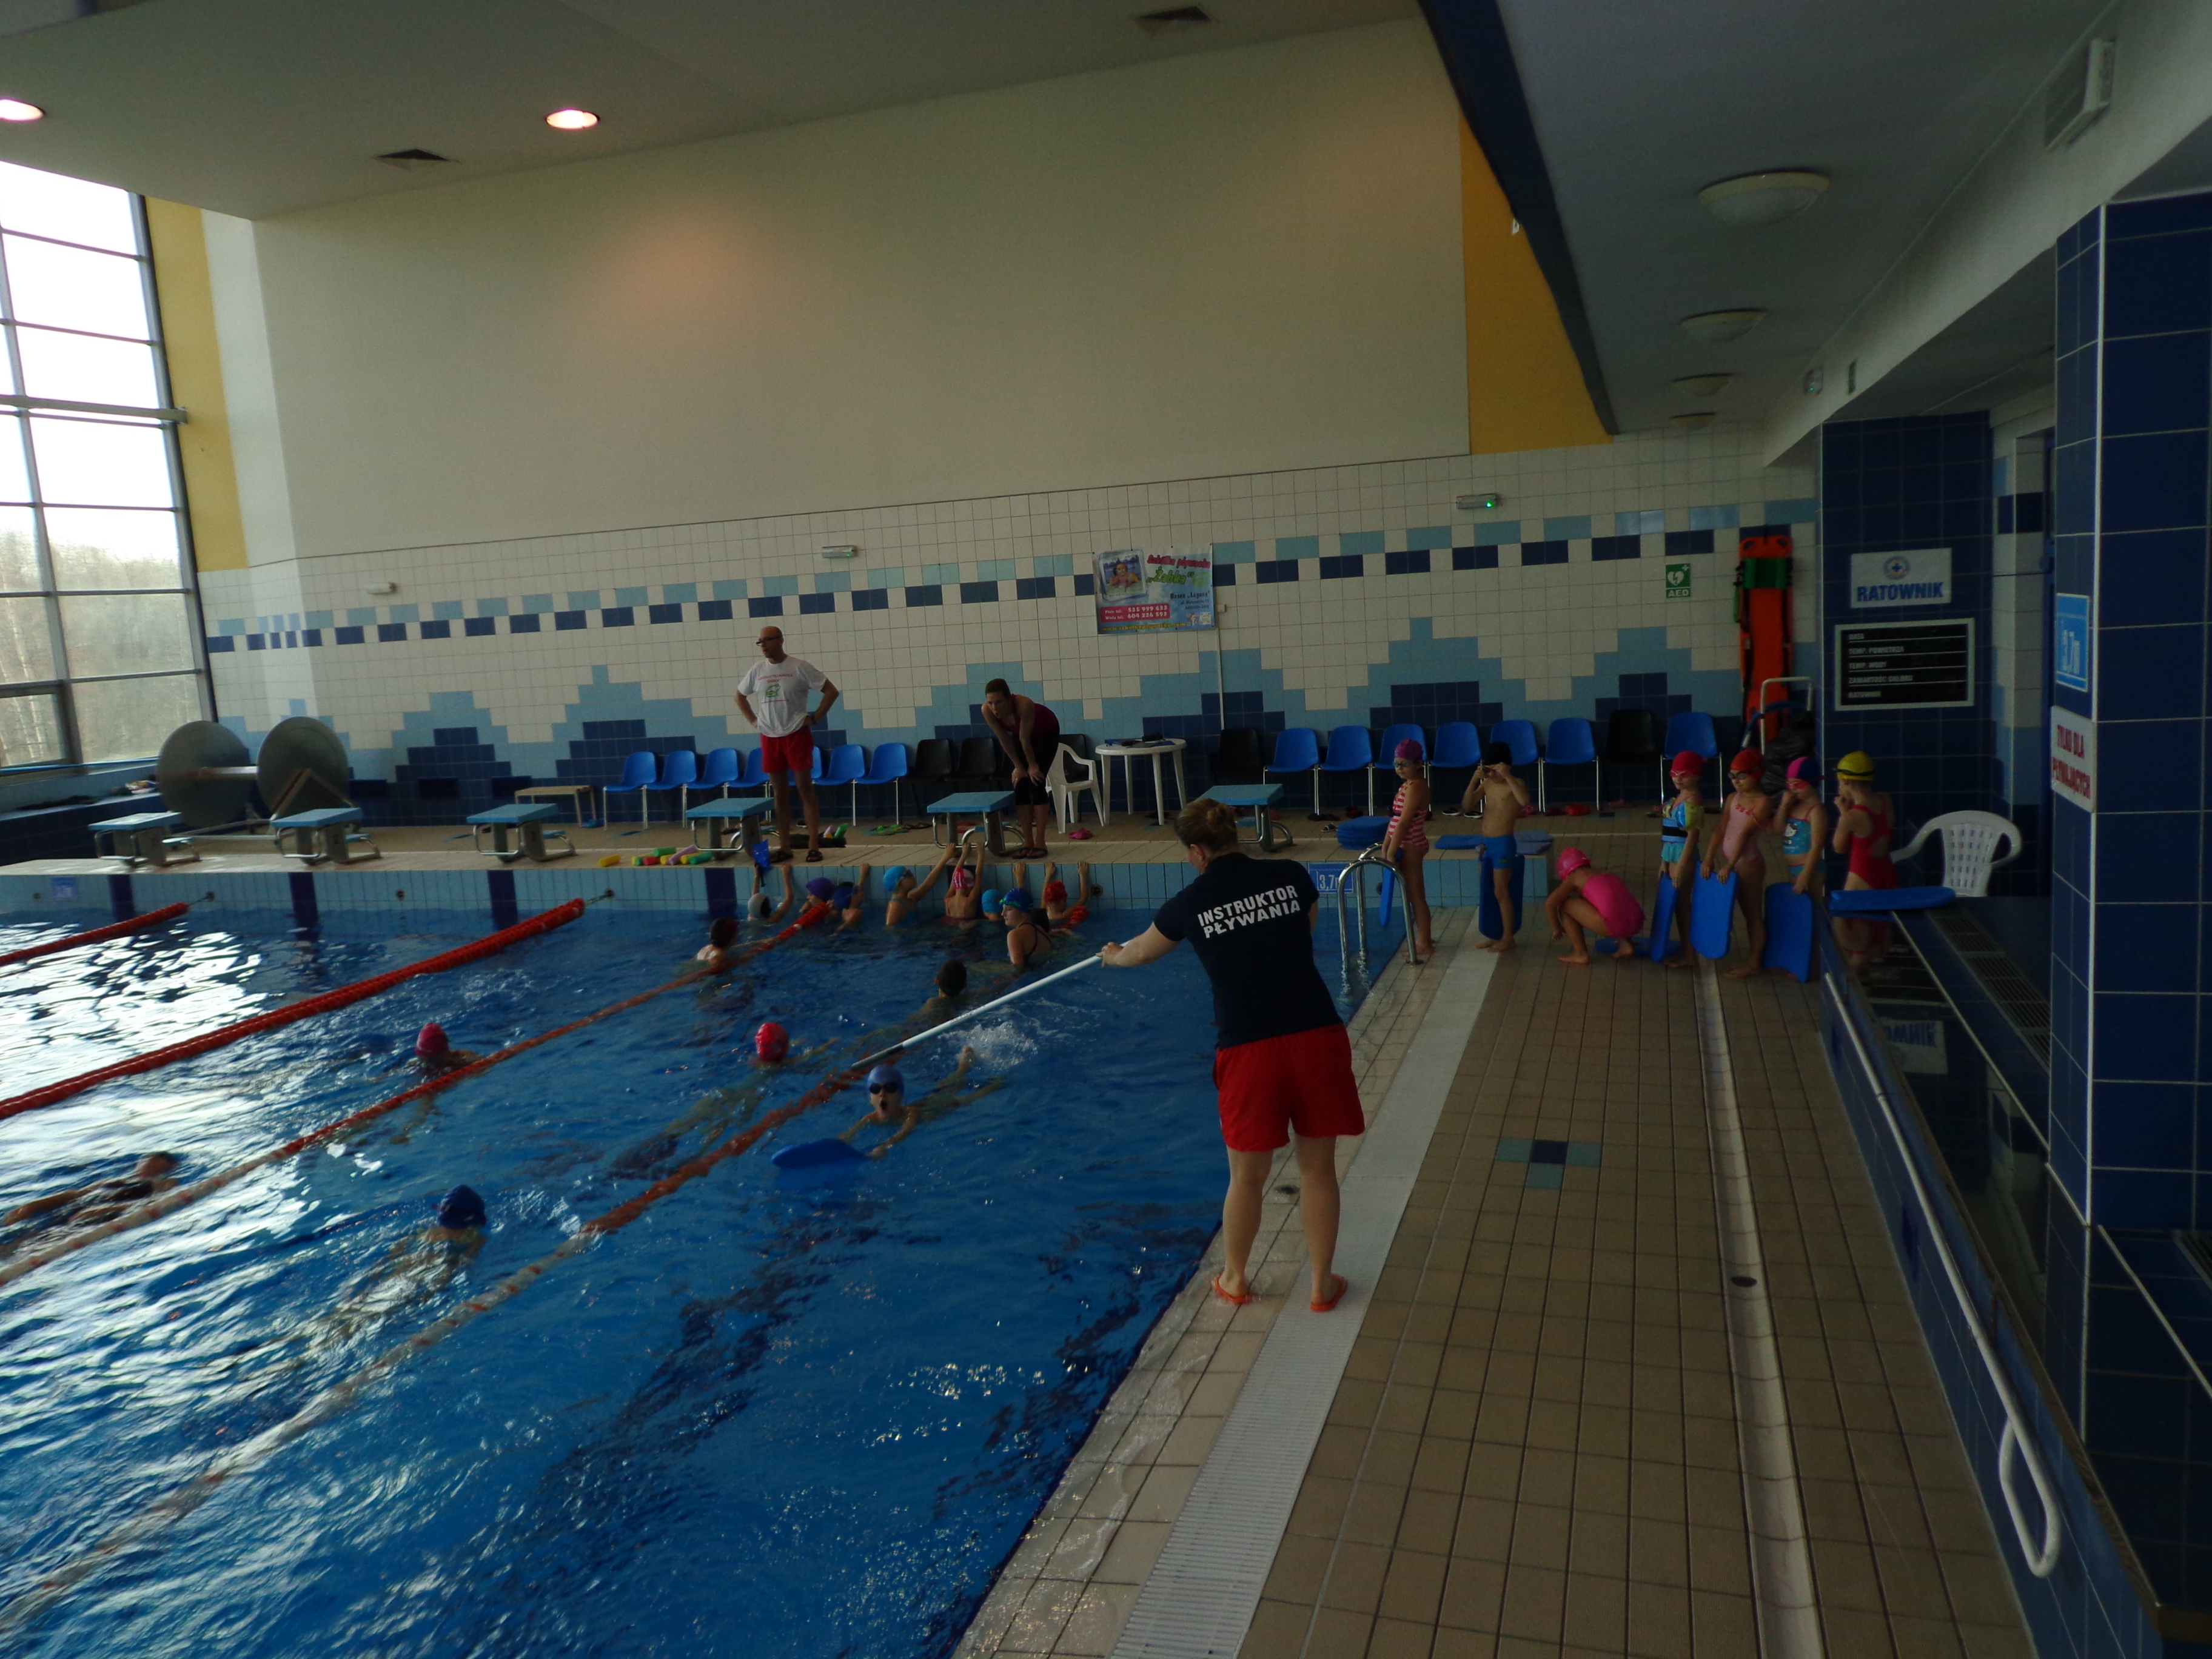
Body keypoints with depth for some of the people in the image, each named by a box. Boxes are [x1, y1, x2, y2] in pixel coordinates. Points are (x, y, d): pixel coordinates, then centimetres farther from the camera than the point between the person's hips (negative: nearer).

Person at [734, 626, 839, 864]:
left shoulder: (800, 667, -6)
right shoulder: (757, 670, 6)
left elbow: (831, 691, -5)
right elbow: (740, 696, 23)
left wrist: (815, 718, -8)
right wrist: (753, 721, 11)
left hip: (797, 735, -4)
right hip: (770, 738, 4)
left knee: (805, 790, -3)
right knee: (780, 794, 8)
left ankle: (814, 847, -1)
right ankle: (784, 848, 12)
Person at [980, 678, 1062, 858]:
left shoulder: (1024, 705, -42)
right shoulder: (987, 710, -29)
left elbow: (1025, 739, -29)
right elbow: (1004, 740, -16)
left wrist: (1032, 766, -17)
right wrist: (1018, 767, -9)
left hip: (1046, 734, -4)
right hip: (1020, 735, 4)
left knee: (1036, 782, -15)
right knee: (1020, 784, -5)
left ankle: (1040, 842, -13)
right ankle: (1028, 842, -1)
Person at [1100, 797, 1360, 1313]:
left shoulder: (1191, 903, 2)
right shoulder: (1290, 876, 3)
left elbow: (1141, 952, 22)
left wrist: (1113, 955, 44)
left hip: (1247, 1045, -1)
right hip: (1316, 1033, 1)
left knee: (1247, 1176, 16)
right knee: (1318, 1168, 14)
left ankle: (1234, 1278, 35)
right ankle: (1323, 1283, 26)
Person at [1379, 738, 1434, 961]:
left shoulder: (1415, 787, -19)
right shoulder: (1408, 785, 11)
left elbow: (1404, 822, -23)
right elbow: (1395, 818, 13)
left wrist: (1391, 853, -22)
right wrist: (1385, 847, 10)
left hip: (1410, 847, -10)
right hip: (1407, 846, 10)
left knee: (1415, 895, 0)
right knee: (1413, 895, 16)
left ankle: (1424, 943, 9)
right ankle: (1423, 940, 26)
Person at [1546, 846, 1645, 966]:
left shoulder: (1575, 877, 11)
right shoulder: (1606, 873, 29)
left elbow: (1550, 904, 4)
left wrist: (1557, 929, 21)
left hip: (1613, 925, -7)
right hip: (1636, 923, 7)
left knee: (1565, 905, 10)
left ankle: (1581, 954, 13)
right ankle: (1625, 944, 20)